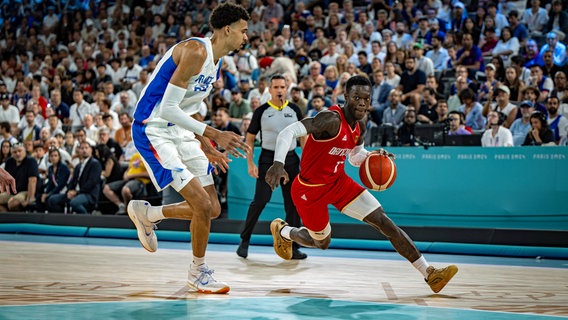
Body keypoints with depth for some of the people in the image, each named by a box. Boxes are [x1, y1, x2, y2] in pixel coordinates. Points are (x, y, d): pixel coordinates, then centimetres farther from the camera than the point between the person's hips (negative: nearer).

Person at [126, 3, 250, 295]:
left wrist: (207, 148, 18)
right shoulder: (195, 51, -20)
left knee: (212, 209, 8)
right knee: (202, 205, -14)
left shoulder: (216, 64, 10)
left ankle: (146, 214, 28)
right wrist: (214, 134, -27)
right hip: (153, 131, -9)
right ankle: (198, 272, 8)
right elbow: (168, 109, -25)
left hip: (180, 131, 9)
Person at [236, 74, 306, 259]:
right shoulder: (261, 111, 1)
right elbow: (250, 138, 4)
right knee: (260, 201, -10)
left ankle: (292, 246, 9)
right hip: (268, 159, -3)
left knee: (293, 203, 2)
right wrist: (250, 164, -5)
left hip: (290, 159, 3)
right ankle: (244, 241, 3)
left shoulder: (294, 110, 8)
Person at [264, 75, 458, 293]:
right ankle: (282, 231, 45)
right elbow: (288, 132, -36)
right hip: (310, 189, -7)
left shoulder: (359, 128, -1)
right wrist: (278, 163, -52)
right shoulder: (332, 119, -27)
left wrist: (372, 155, -6)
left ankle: (429, 273, -3)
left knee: (385, 222, -4)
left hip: (338, 182, 7)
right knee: (322, 242, 12)